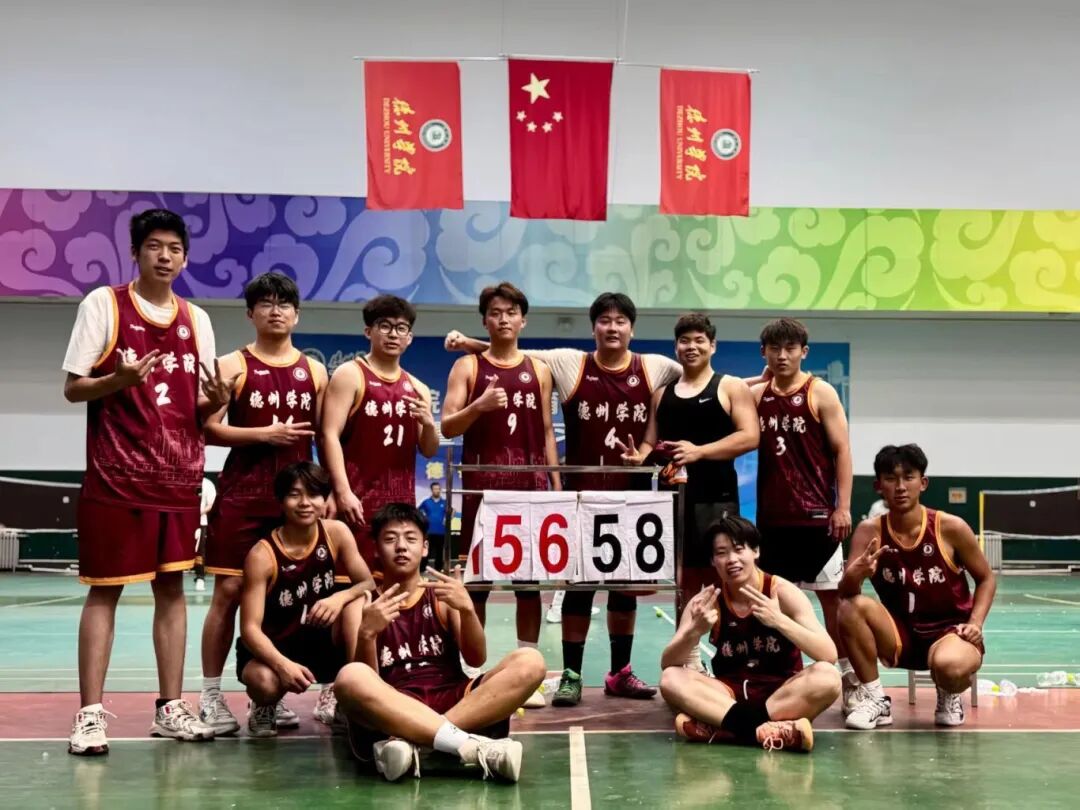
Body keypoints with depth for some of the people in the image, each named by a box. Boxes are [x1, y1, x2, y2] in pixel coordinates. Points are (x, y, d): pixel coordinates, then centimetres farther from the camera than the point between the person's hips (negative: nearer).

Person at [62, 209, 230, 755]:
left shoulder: (196, 319, 11)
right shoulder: (103, 304, -2)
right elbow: (73, 387, -4)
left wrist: (217, 399, -10)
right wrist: (118, 380, -22)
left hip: (179, 479, 4)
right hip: (115, 479, -4)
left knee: (172, 587, 7)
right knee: (104, 589, -2)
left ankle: (170, 708, 13)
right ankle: (90, 714, 1)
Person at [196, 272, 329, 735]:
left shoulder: (314, 371, 10)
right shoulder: (233, 366, 1)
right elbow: (208, 428, -6)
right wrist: (264, 434, -15)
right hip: (242, 494, -3)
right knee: (229, 589, -3)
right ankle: (211, 695, 4)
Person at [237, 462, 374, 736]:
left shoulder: (337, 533, -9)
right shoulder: (262, 555, -21)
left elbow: (369, 585, -8)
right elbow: (250, 627, -23)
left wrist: (340, 597, -32)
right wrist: (283, 664, -41)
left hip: (322, 643, 3)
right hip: (274, 647, -3)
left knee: (358, 601, -22)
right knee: (264, 681, -36)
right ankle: (264, 707, 4)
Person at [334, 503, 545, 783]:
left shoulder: (443, 596, 16)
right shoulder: (365, 605, 11)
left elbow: (476, 660, 4)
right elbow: (364, 684, 1)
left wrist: (467, 608, -13)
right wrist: (367, 633, -18)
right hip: (394, 712, -2)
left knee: (530, 662, -21)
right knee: (350, 678, -34)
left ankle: (410, 742, -32)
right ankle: (474, 746, -41)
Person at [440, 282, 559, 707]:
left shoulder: (539, 370, 12)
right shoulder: (467, 366, 4)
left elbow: (546, 433, 13)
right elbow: (447, 427, -4)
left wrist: (558, 486, 6)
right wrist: (479, 405, -22)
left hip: (530, 484, 2)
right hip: (482, 484, -2)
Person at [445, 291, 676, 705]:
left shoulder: (654, 368, 2)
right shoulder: (569, 363, -3)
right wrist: (470, 343, -11)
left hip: (633, 497, 2)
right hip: (581, 494, -2)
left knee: (627, 584, 10)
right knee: (578, 584, 1)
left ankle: (620, 672, 23)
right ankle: (571, 674, 10)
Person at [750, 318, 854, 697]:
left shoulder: (820, 394, -2)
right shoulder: (756, 395, 8)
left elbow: (842, 451, -4)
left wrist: (843, 507, -11)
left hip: (815, 515, -4)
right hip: (771, 516, 4)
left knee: (832, 596, 0)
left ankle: (850, 674, 6)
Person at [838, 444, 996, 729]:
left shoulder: (951, 527, -12)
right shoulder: (869, 531, -7)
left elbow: (986, 579, 3)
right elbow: (845, 592, -16)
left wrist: (975, 624, -12)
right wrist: (856, 574, -39)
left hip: (949, 631, -2)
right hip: (900, 634, 2)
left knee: (950, 667, -38)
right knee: (852, 607, -27)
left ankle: (949, 695, 3)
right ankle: (874, 698, -9)